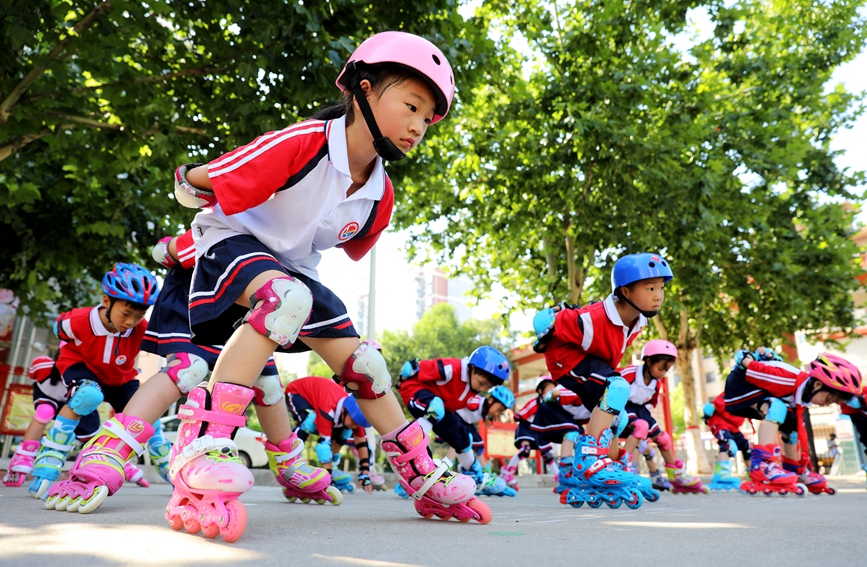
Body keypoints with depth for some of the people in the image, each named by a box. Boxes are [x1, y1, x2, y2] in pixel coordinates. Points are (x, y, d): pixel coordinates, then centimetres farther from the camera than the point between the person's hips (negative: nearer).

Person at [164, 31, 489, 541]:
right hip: (234, 244, -6)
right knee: (288, 298, -39)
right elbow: (193, 183, -21)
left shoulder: (381, 196, -6)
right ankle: (199, 445, -36)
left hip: (295, 269, 6)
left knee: (362, 362, 0)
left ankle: (427, 483, 11)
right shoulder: (301, 145, -27)